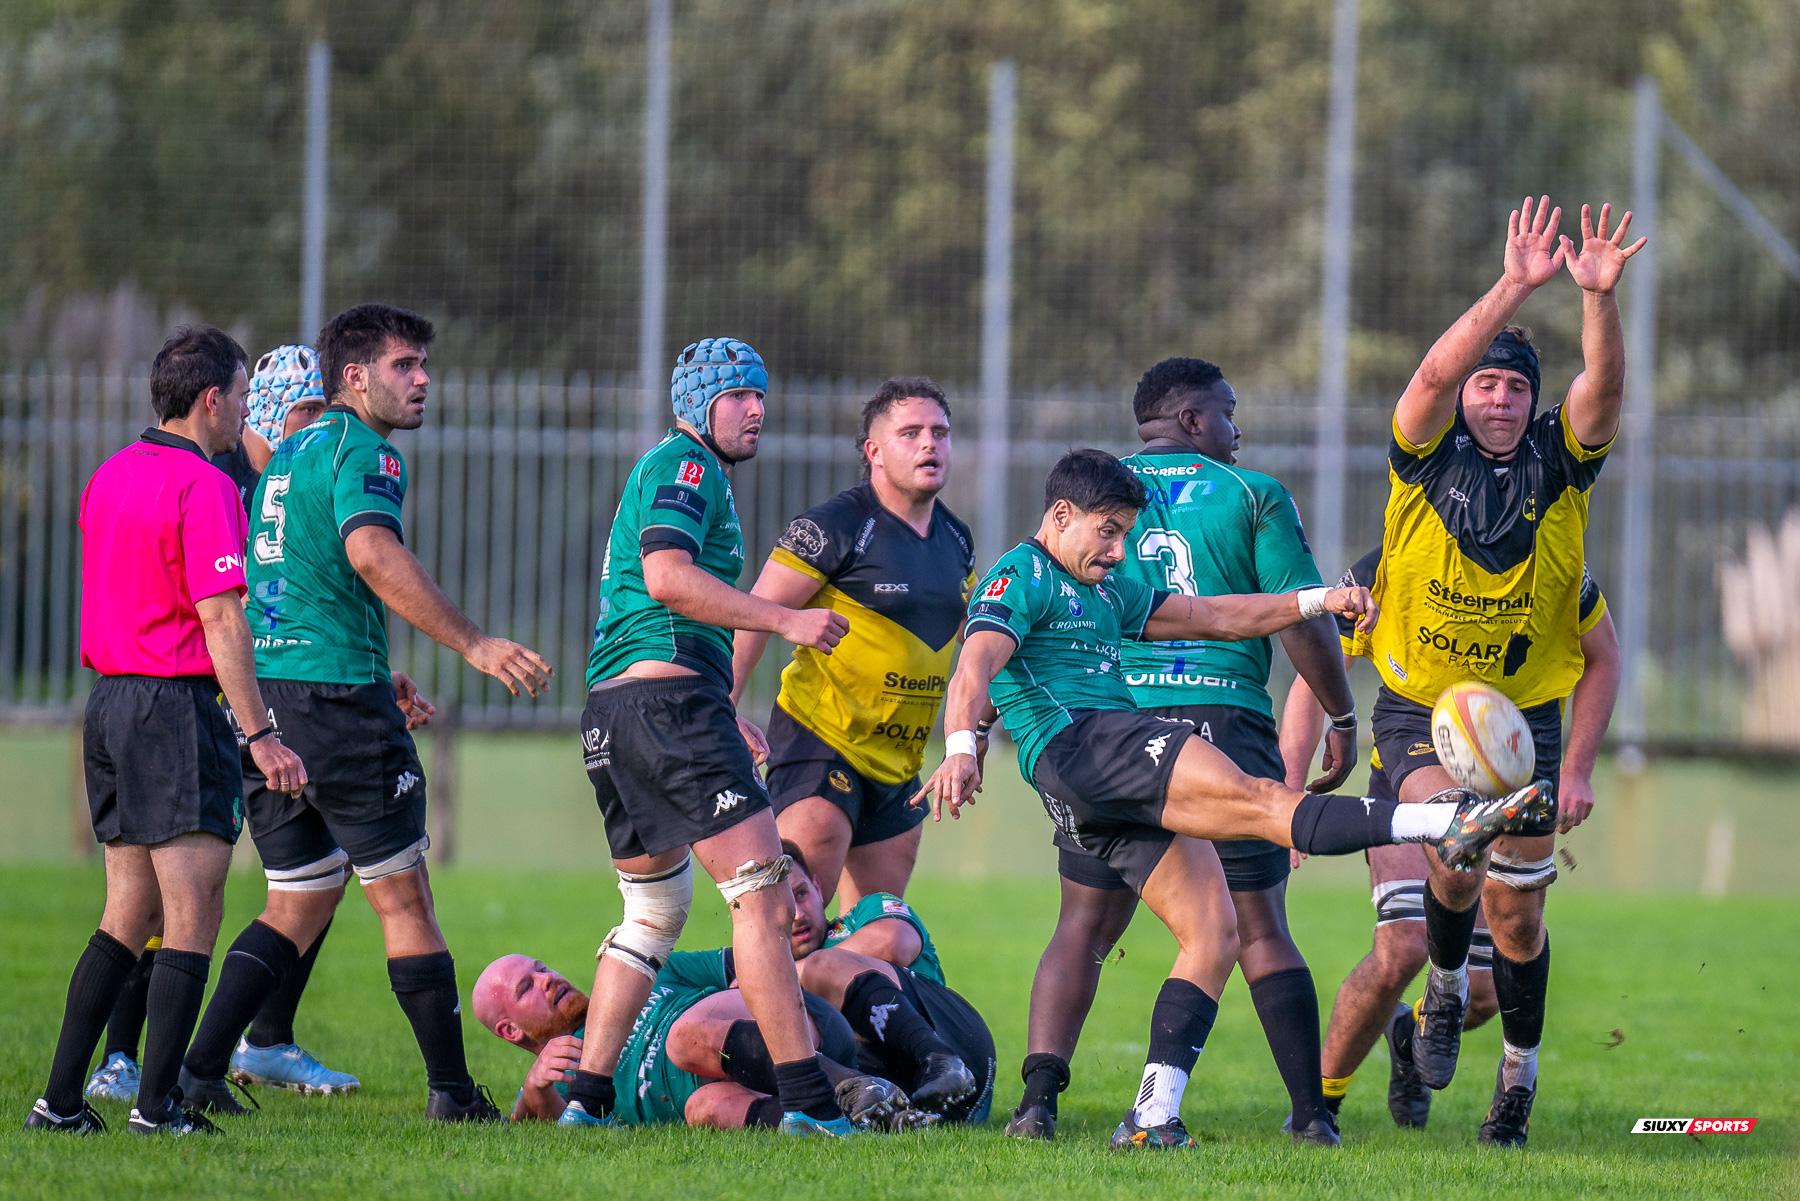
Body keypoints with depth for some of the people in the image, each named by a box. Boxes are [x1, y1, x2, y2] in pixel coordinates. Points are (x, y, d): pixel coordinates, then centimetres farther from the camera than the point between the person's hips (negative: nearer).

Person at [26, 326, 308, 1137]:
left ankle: (61, 1100, 8)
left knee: (128, 916, 12)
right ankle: (157, 1105, -8)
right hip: (177, 705, -9)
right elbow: (220, 621, -18)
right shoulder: (202, 486, -14)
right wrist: (262, 735, -18)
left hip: (109, 703, 9)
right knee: (193, 918, -4)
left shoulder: (109, 478, 13)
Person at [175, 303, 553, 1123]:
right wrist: (472, 644, -29)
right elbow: (371, 553, -27)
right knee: (402, 895, 0)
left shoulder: (290, 452, 21)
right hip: (337, 696, -8)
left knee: (300, 899, 13)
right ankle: (451, 1091, 3)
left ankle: (199, 1070, 3)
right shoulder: (363, 453, -8)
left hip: (262, 698, 8)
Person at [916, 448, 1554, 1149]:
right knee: (1259, 801, -22)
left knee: (1212, 934, -2)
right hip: (1075, 743, -10)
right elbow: (975, 668, -15)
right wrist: (961, 745, -34)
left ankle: (1153, 1116, -8)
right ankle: (1448, 824, -37)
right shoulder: (1020, 579, 2)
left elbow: (1214, 618, 33)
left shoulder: (1105, 591, 31)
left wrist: (1317, 601, 23)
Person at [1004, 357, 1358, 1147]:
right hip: (1228, 719, -1)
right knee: (1260, 933, 5)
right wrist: (1342, 719, 11)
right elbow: (1304, 623, 0)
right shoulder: (1254, 497, 3)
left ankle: (1038, 1100, -7)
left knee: (1083, 927, 6)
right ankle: (1311, 1111, 2)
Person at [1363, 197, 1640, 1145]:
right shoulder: (1425, 456, -9)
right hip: (1417, 705, -2)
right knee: (1457, 850, -26)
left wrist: (1599, 297, -39)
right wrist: (1515, 289, -39)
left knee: (1515, 913, 6)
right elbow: (1437, 371, -28)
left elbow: (1604, 386, -22)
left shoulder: (1559, 464, -5)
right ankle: (1445, 989, 4)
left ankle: (1520, 1075, 28)